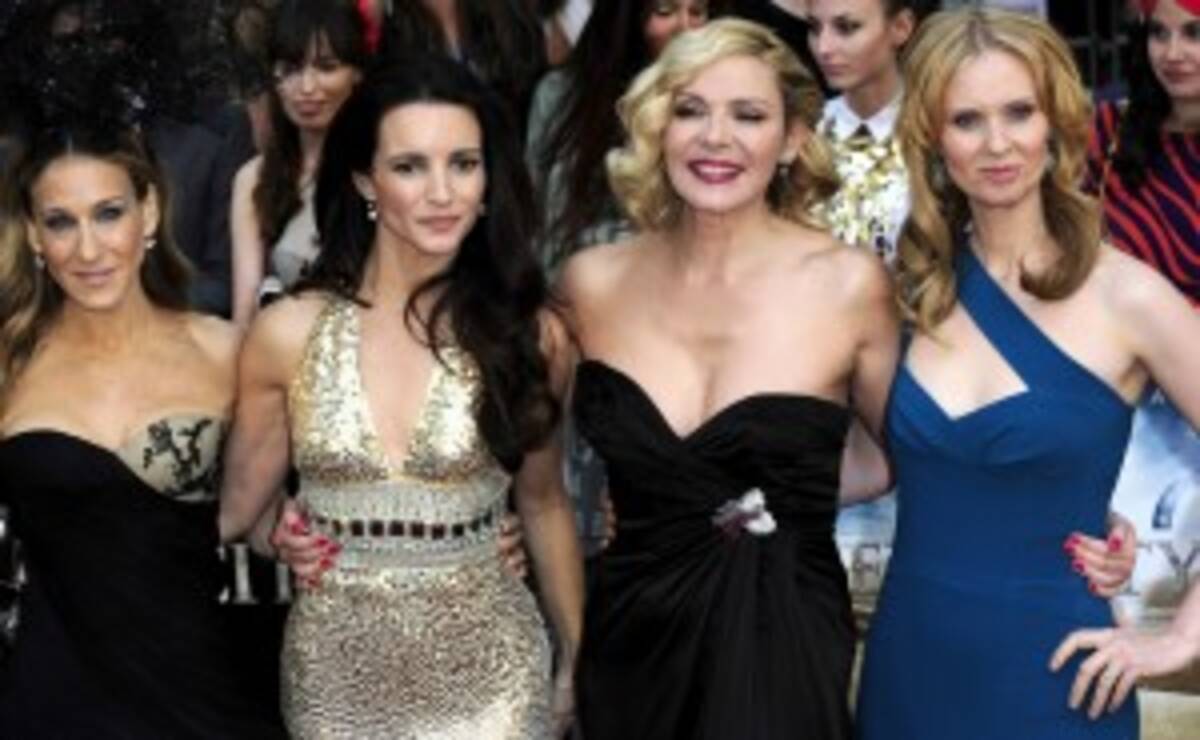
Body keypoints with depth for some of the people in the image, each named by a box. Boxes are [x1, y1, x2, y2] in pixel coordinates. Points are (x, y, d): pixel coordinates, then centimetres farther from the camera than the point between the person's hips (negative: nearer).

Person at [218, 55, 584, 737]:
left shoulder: (531, 333, -6)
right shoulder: (288, 334, -7)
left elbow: (544, 505, 7)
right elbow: (239, 509, 5)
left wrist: (577, 661, 11)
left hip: (486, 668, 0)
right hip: (336, 669, 1)